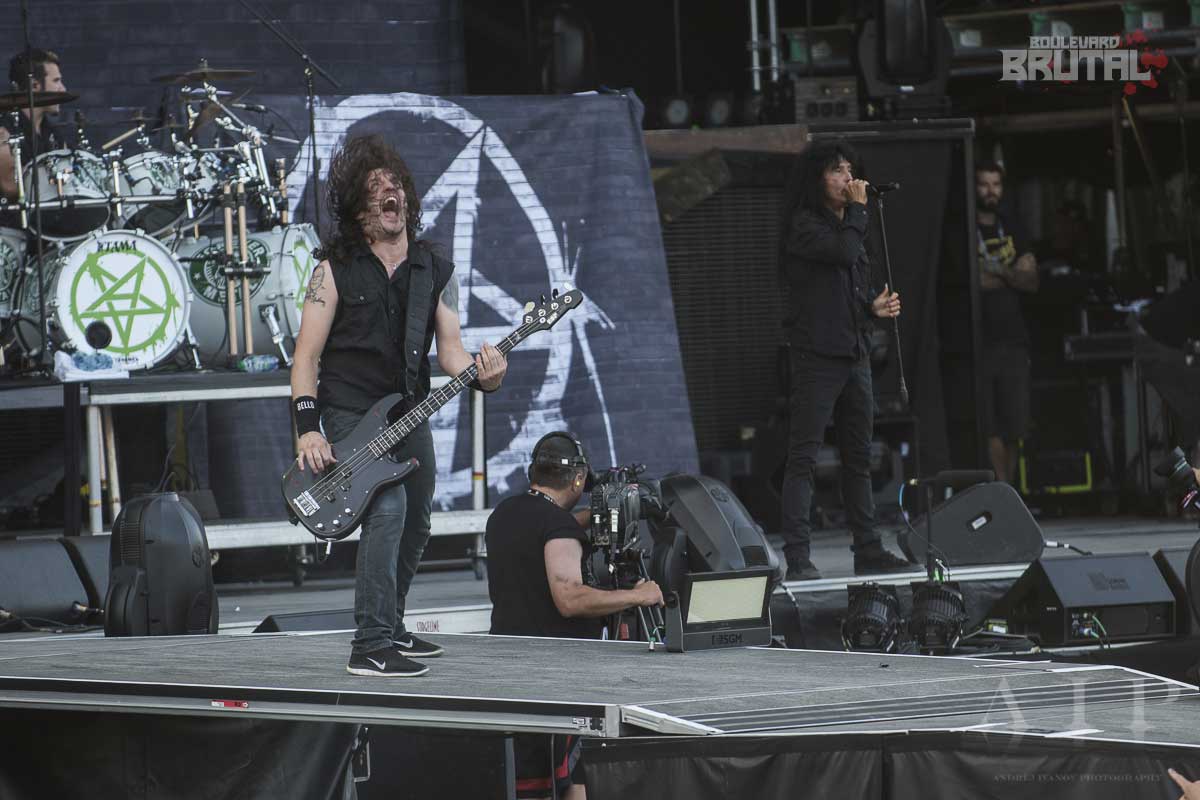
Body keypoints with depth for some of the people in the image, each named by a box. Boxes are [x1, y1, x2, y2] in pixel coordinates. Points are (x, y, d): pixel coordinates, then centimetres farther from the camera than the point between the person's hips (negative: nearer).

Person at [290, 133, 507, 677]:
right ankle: (371, 647, -25)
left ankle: (390, 627, 35)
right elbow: (308, 352, -8)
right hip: (350, 413, -6)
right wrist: (307, 427, -18)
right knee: (388, 508, -24)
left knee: (415, 524, 14)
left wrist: (479, 373, -21)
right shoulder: (336, 269, -6)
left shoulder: (434, 272, 6)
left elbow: (449, 347, 2)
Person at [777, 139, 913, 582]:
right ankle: (798, 558, -13)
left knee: (859, 457, 12)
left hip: (855, 354, 9)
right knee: (803, 455, -10)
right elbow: (842, 251, -23)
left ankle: (868, 550, 18)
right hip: (817, 354, -9)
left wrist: (875, 307, 6)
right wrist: (857, 209, -8)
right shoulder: (804, 225, -6)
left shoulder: (845, 224, 19)